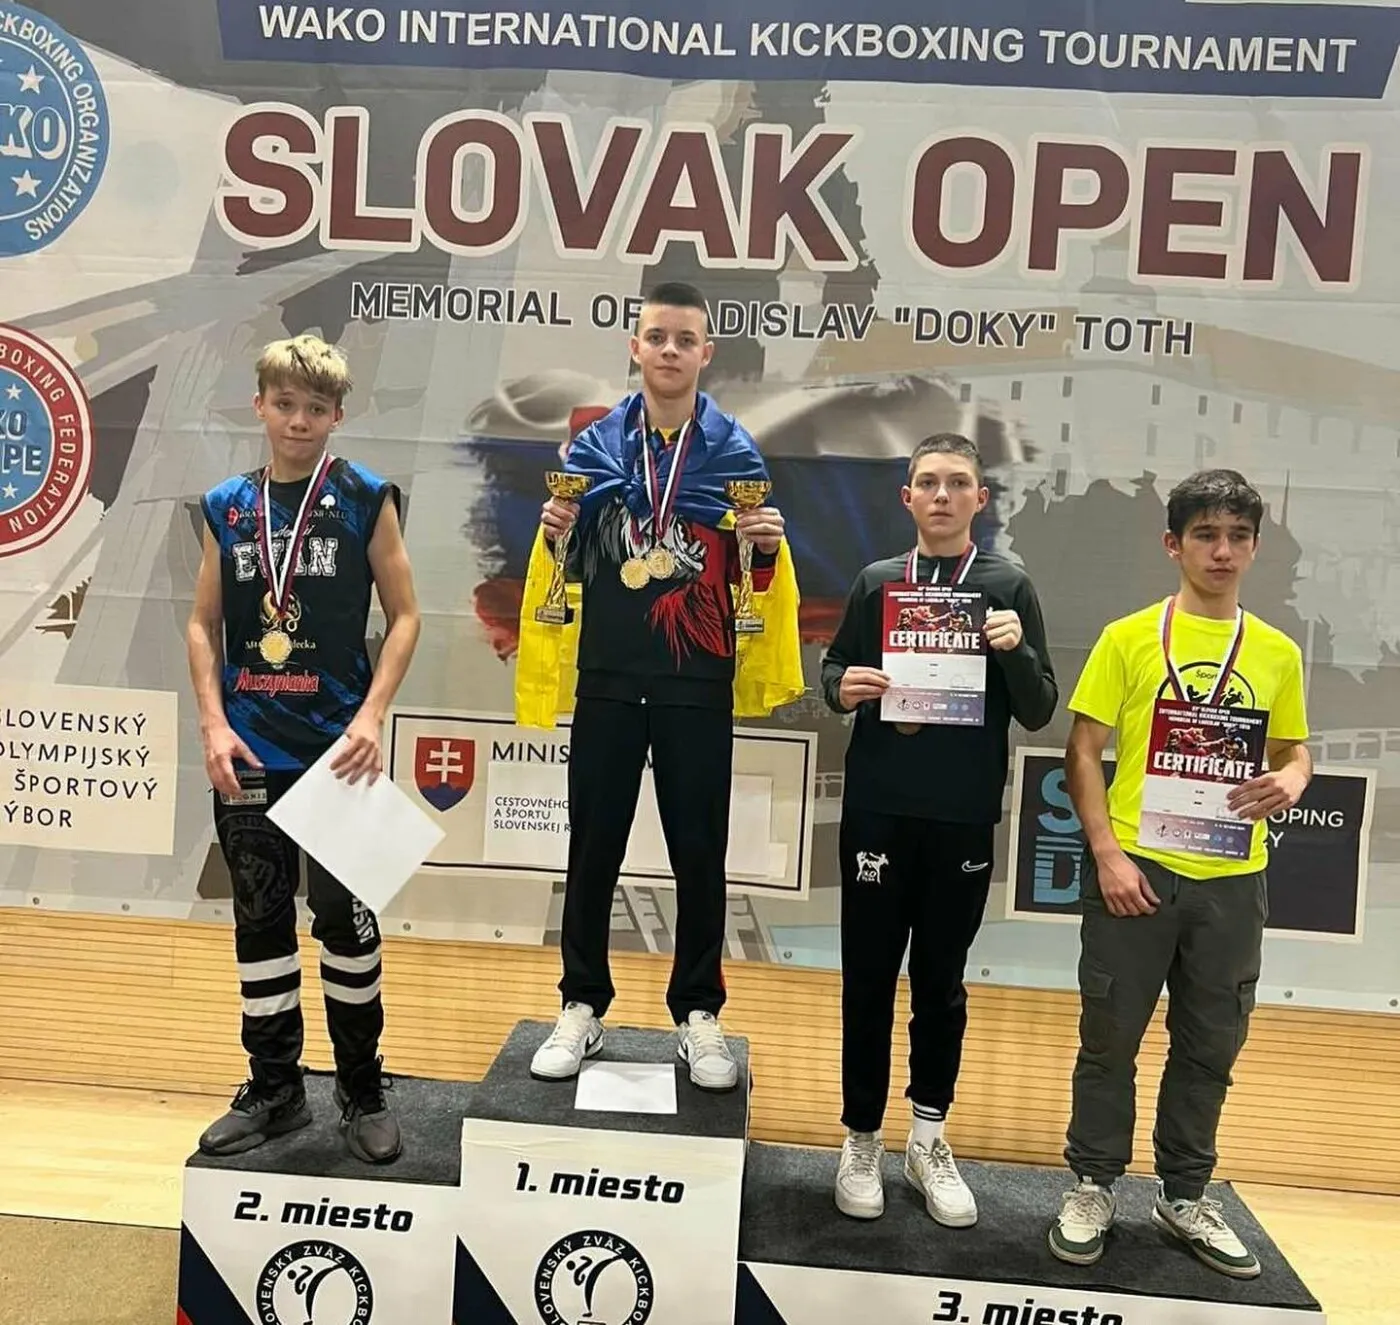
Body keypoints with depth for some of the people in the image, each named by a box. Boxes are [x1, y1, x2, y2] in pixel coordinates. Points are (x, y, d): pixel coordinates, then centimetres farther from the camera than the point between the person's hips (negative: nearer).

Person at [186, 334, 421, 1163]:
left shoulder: (366, 498, -1)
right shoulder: (228, 506, 7)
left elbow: (404, 614, -3)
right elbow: (204, 624, 9)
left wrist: (373, 715, -13)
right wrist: (213, 724, -3)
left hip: (338, 749, -3)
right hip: (250, 751, 3)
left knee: (345, 916, 4)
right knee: (261, 920, 11)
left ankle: (364, 1090, 20)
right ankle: (276, 1087, 27)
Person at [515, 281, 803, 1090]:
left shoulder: (736, 451, 3)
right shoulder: (595, 445, 6)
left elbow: (754, 575, 6)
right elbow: (571, 564, 11)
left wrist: (770, 548, -15)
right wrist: (554, 534, -10)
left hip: (699, 689, -1)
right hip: (608, 682, 1)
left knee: (700, 855, 7)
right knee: (594, 850, 9)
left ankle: (699, 1014, 22)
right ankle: (583, 1008, 24)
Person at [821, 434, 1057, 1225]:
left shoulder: (1010, 587, 1)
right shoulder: (876, 582, 5)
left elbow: (1040, 713, 0)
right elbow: (834, 669, 11)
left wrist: (1016, 651, -19)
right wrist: (842, 686, -11)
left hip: (964, 818, 0)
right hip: (878, 809, 1)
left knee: (942, 981, 12)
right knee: (869, 979, 8)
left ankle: (930, 1134, 29)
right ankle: (863, 1139, 23)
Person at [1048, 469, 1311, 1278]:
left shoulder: (1278, 653, 6)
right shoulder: (1129, 637, -3)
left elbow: (1294, 749, 16)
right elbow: (1084, 751, -4)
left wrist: (1290, 780, -8)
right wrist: (1107, 853, -13)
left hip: (1233, 880, 3)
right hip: (1138, 869, -3)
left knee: (1212, 1046, 14)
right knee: (1111, 1037, 7)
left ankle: (1186, 1196, 33)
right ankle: (1095, 1187, 26)